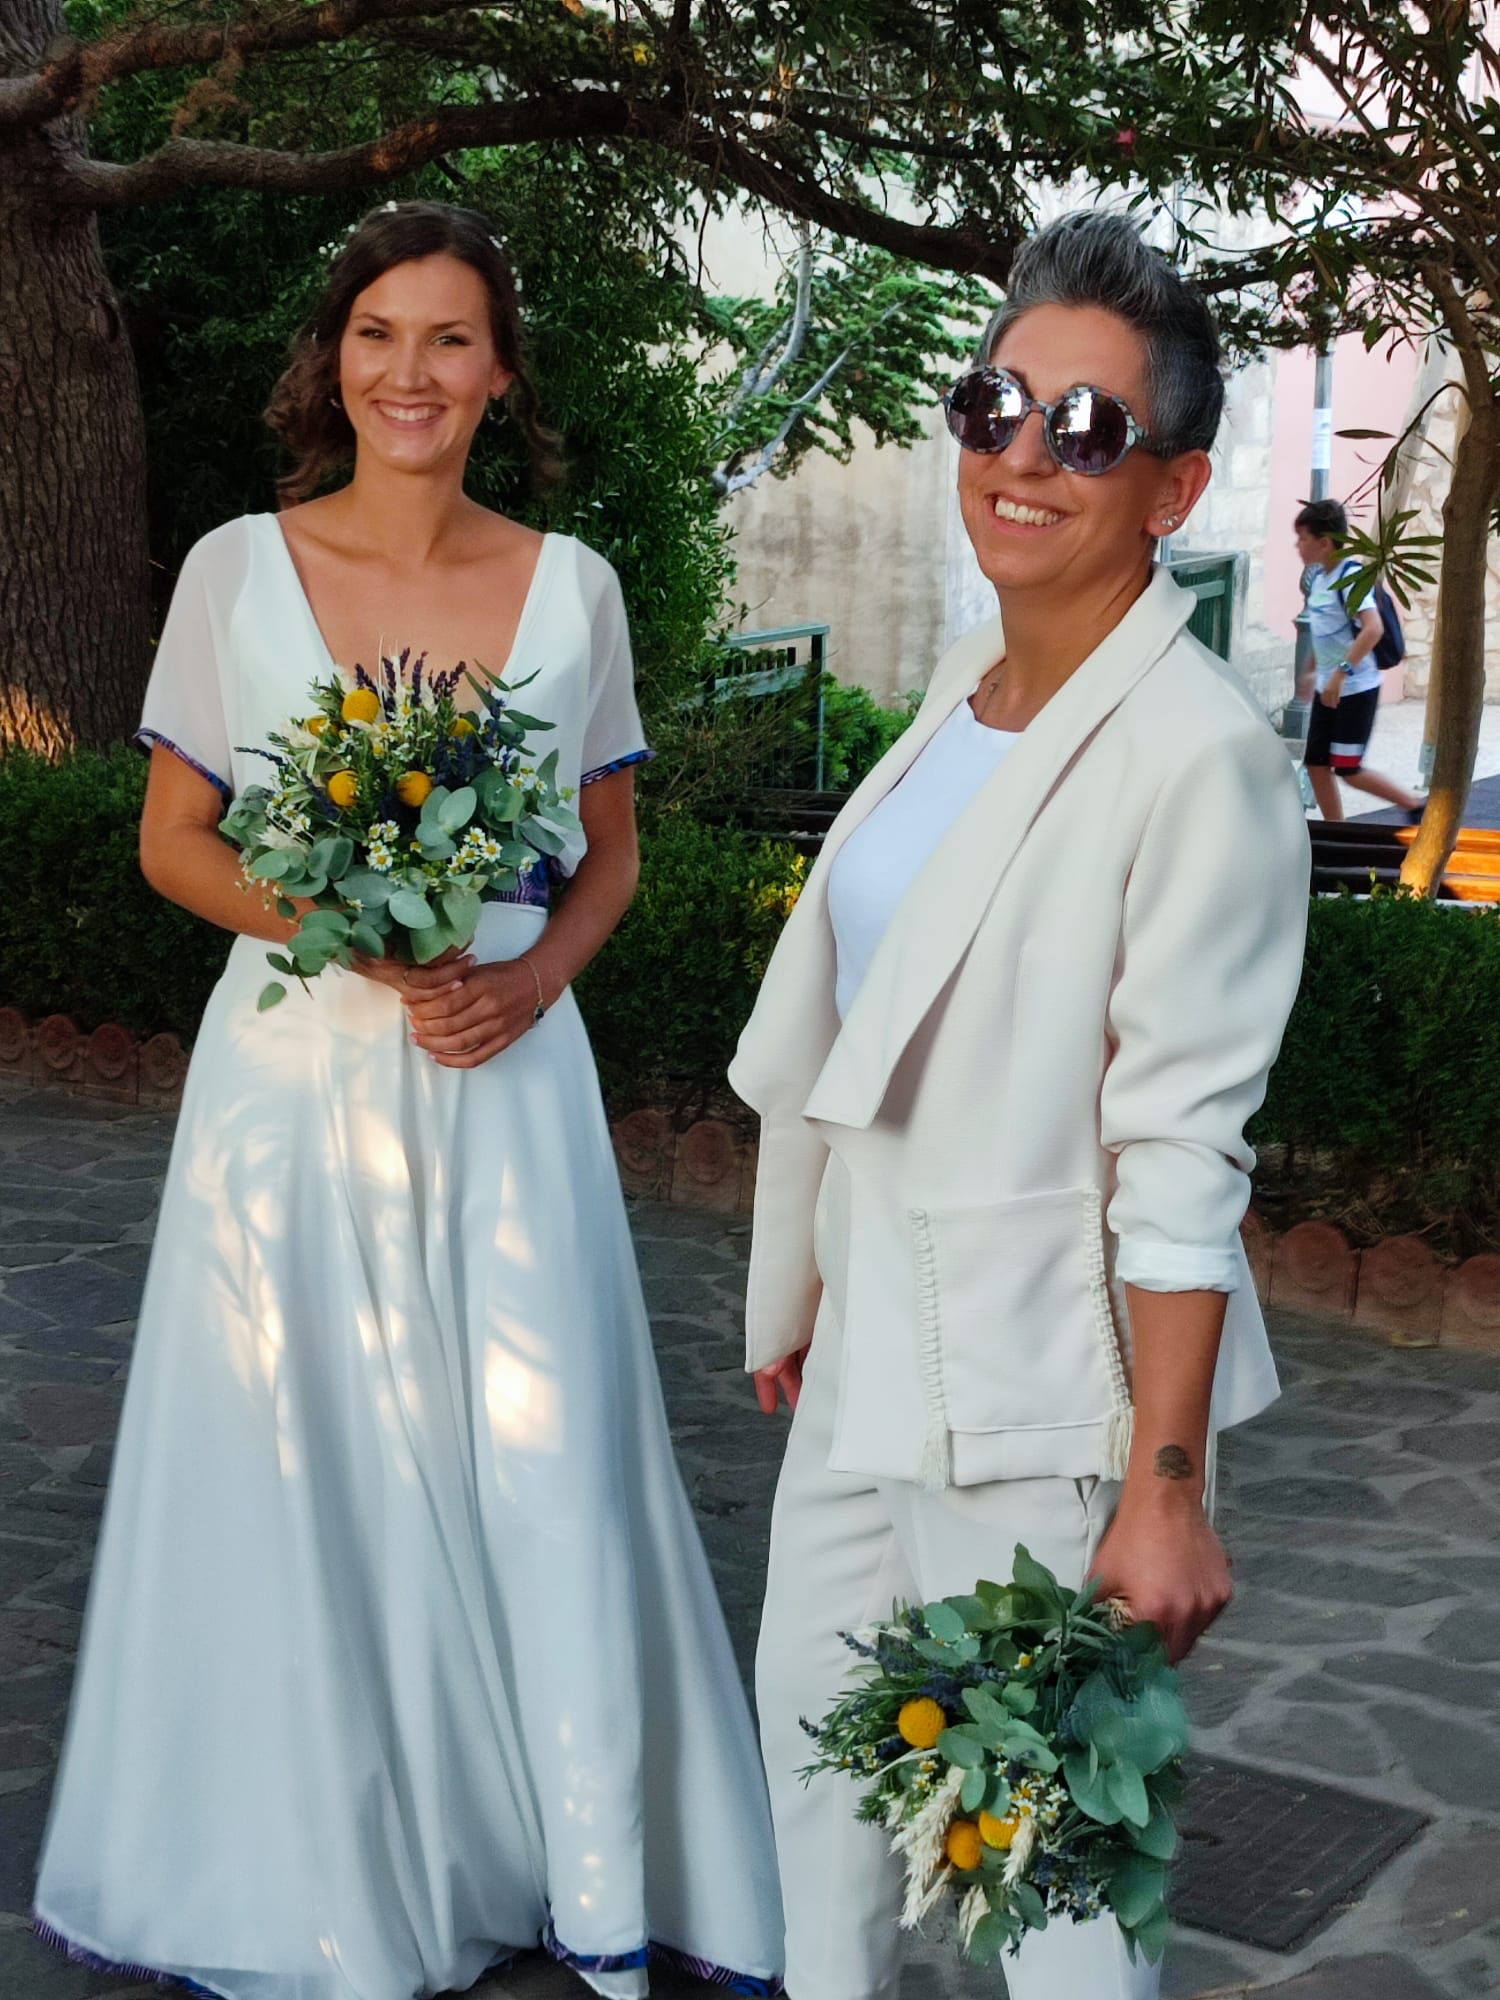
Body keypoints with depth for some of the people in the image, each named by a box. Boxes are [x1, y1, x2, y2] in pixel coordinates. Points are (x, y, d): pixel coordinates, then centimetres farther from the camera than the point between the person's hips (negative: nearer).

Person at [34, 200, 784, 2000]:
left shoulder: (569, 587, 4)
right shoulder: (238, 569, 1)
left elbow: (608, 857, 11)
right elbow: (172, 841, 3)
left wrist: (534, 973, -9)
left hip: (503, 1076, 1)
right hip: (294, 1072, 0)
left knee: (542, 1471, 0)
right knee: (300, 1471, 5)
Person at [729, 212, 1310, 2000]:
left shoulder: (1197, 758, -19)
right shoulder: (966, 695, 5)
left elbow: (1180, 1156, -20)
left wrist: (1166, 1487, -20)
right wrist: (802, 1298, 18)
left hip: (1036, 1393, -8)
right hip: (875, 1353, 8)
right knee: (814, 1724, 22)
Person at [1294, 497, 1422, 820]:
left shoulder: (1350, 576, -18)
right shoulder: (1318, 576, 8)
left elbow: (1373, 628, -31)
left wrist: (1341, 673, -33)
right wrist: (1313, 672, 26)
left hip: (1356, 689, -8)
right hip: (1329, 688, 8)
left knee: (1348, 770, -4)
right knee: (1316, 764, 7)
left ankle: (1416, 807, 11)